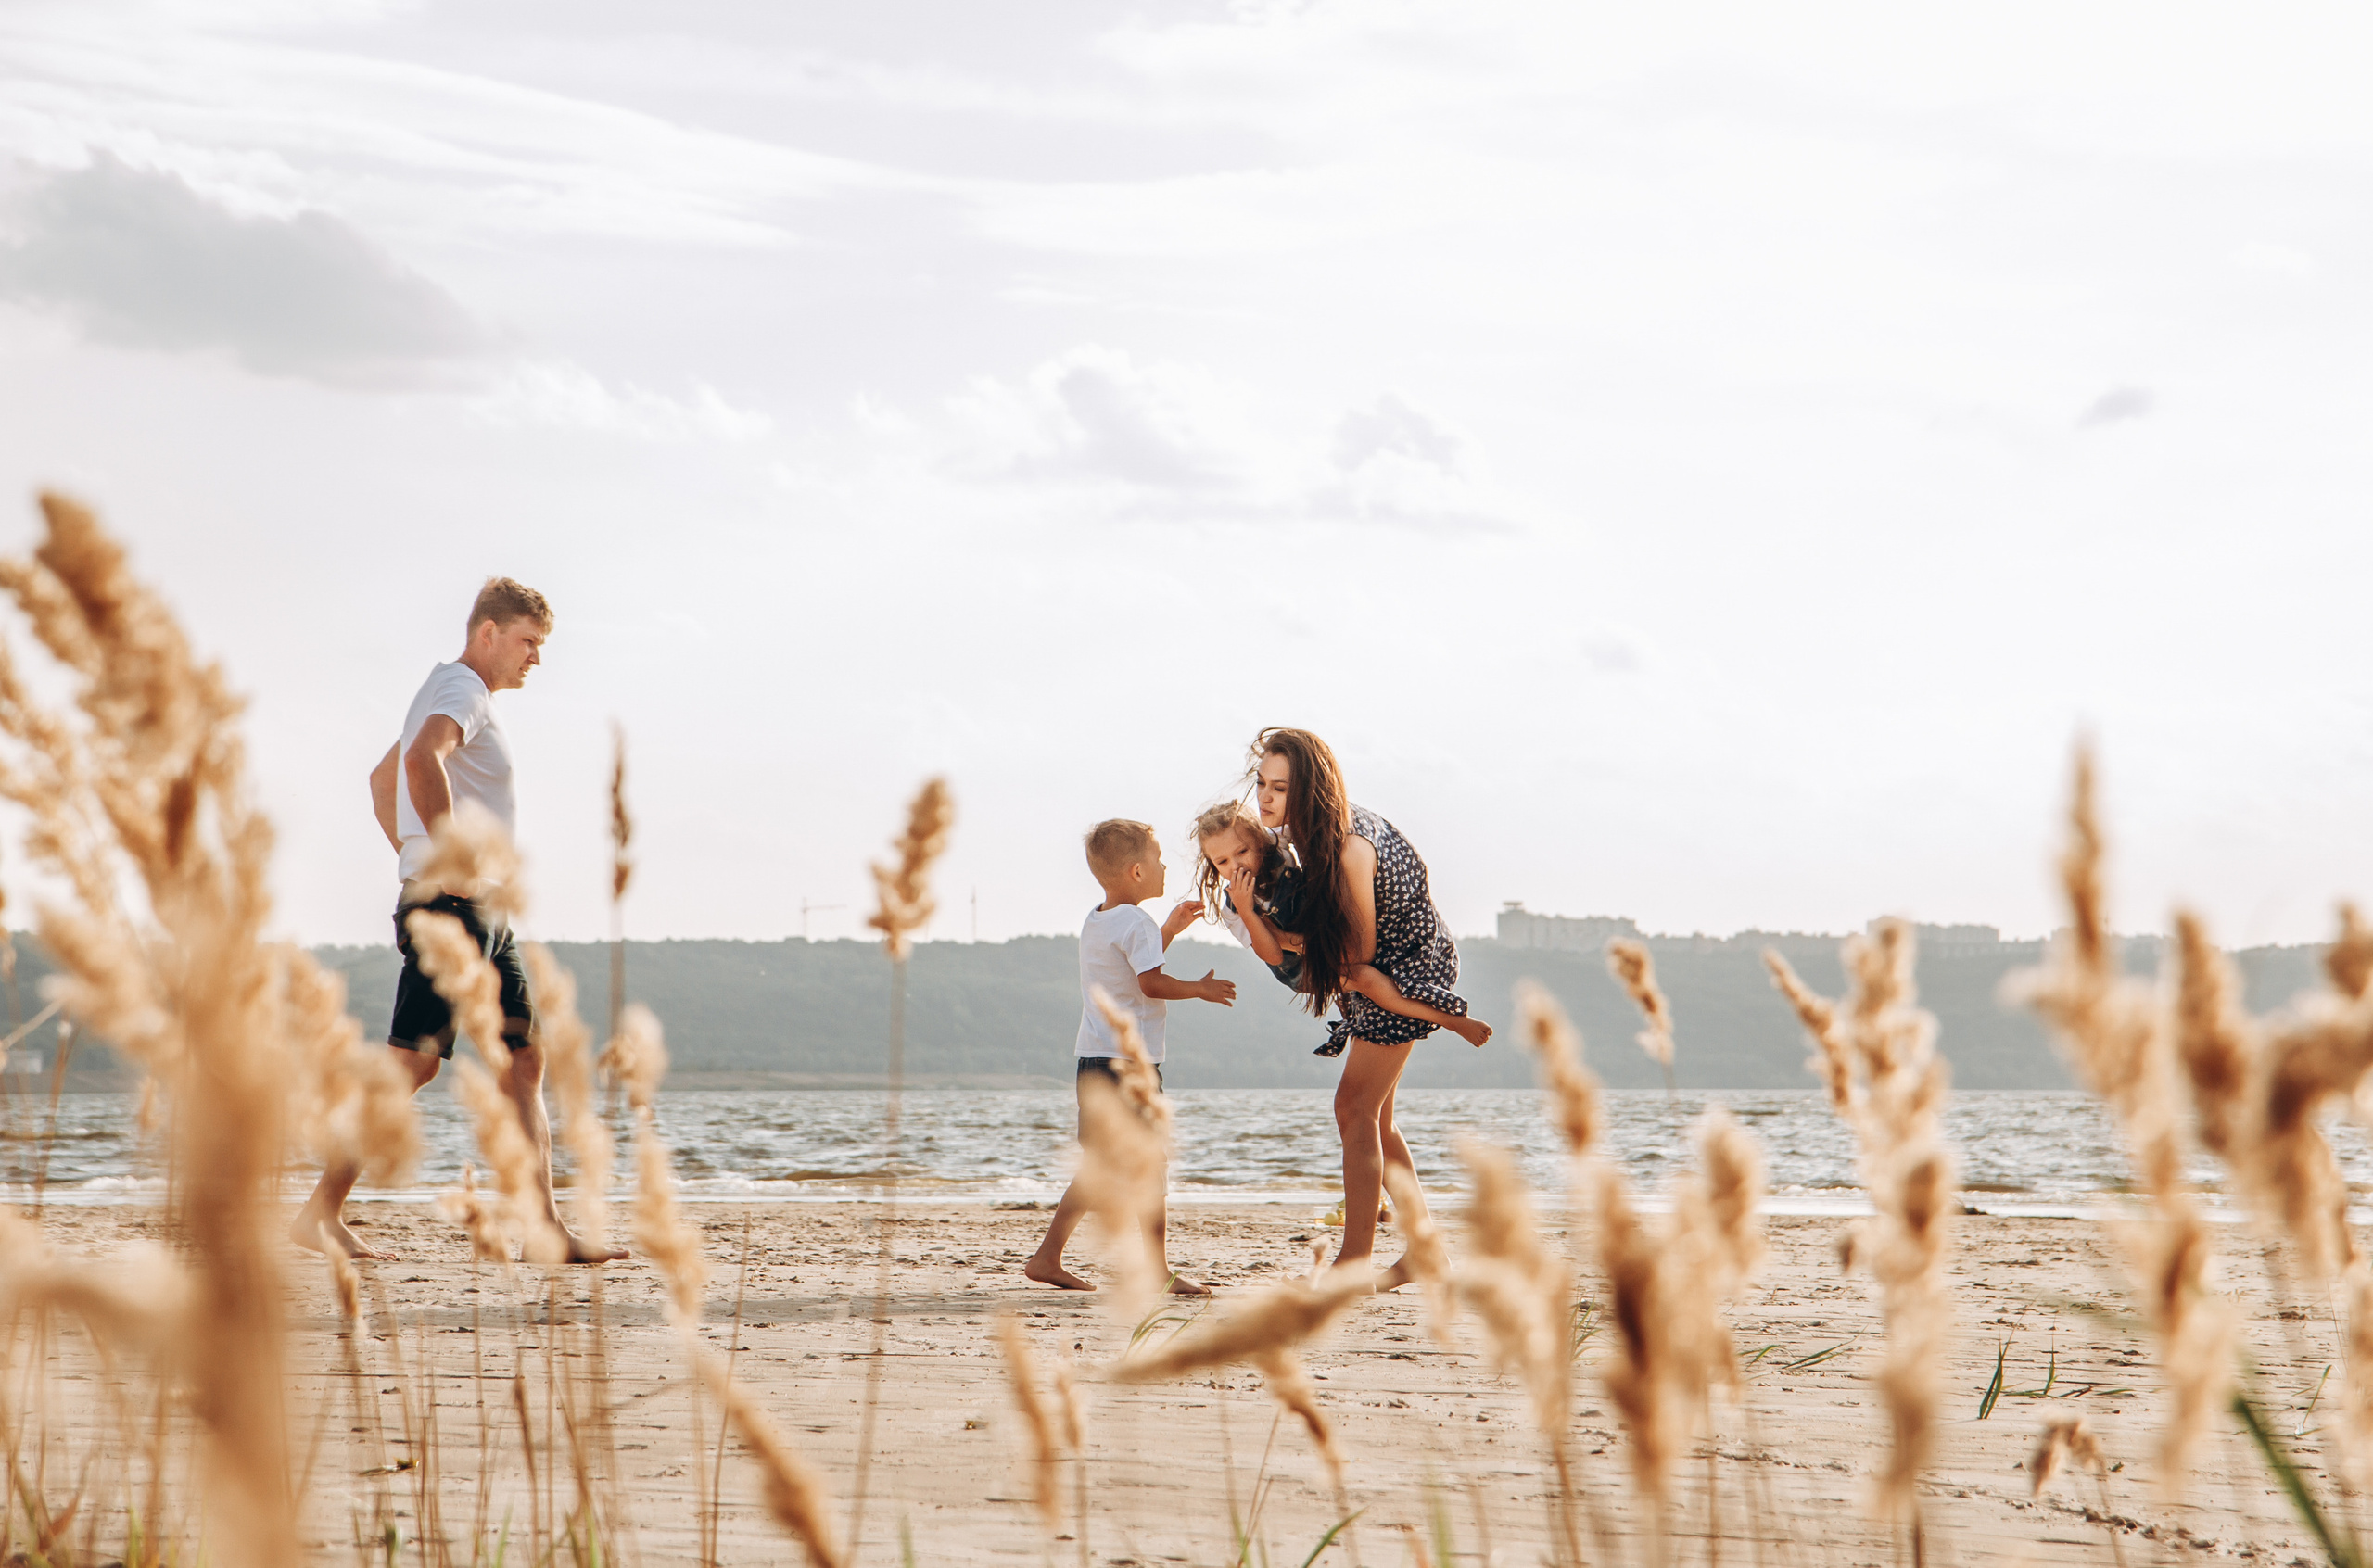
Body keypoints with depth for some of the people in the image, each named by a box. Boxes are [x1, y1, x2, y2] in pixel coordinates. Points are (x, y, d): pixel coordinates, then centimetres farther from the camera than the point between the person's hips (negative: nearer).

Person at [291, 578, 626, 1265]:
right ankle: (318, 1214, -6)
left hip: (485, 913, 10)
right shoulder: (462, 689, -9)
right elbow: (422, 759, -30)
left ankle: (544, 1226, -1)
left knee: (524, 1062, 3)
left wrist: (416, 861, 26)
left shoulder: (451, 693, 24)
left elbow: (382, 779, 35)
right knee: (411, 1063, -10)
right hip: (454, 908, -10)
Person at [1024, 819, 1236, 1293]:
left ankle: (1048, 1256, 10)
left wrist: (1169, 929, 27)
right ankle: (1159, 1269, -2)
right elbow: (1151, 983, -20)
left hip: (1091, 1060, 9)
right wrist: (1200, 988, -8)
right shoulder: (1135, 924, -11)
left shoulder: (1095, 920, 17)